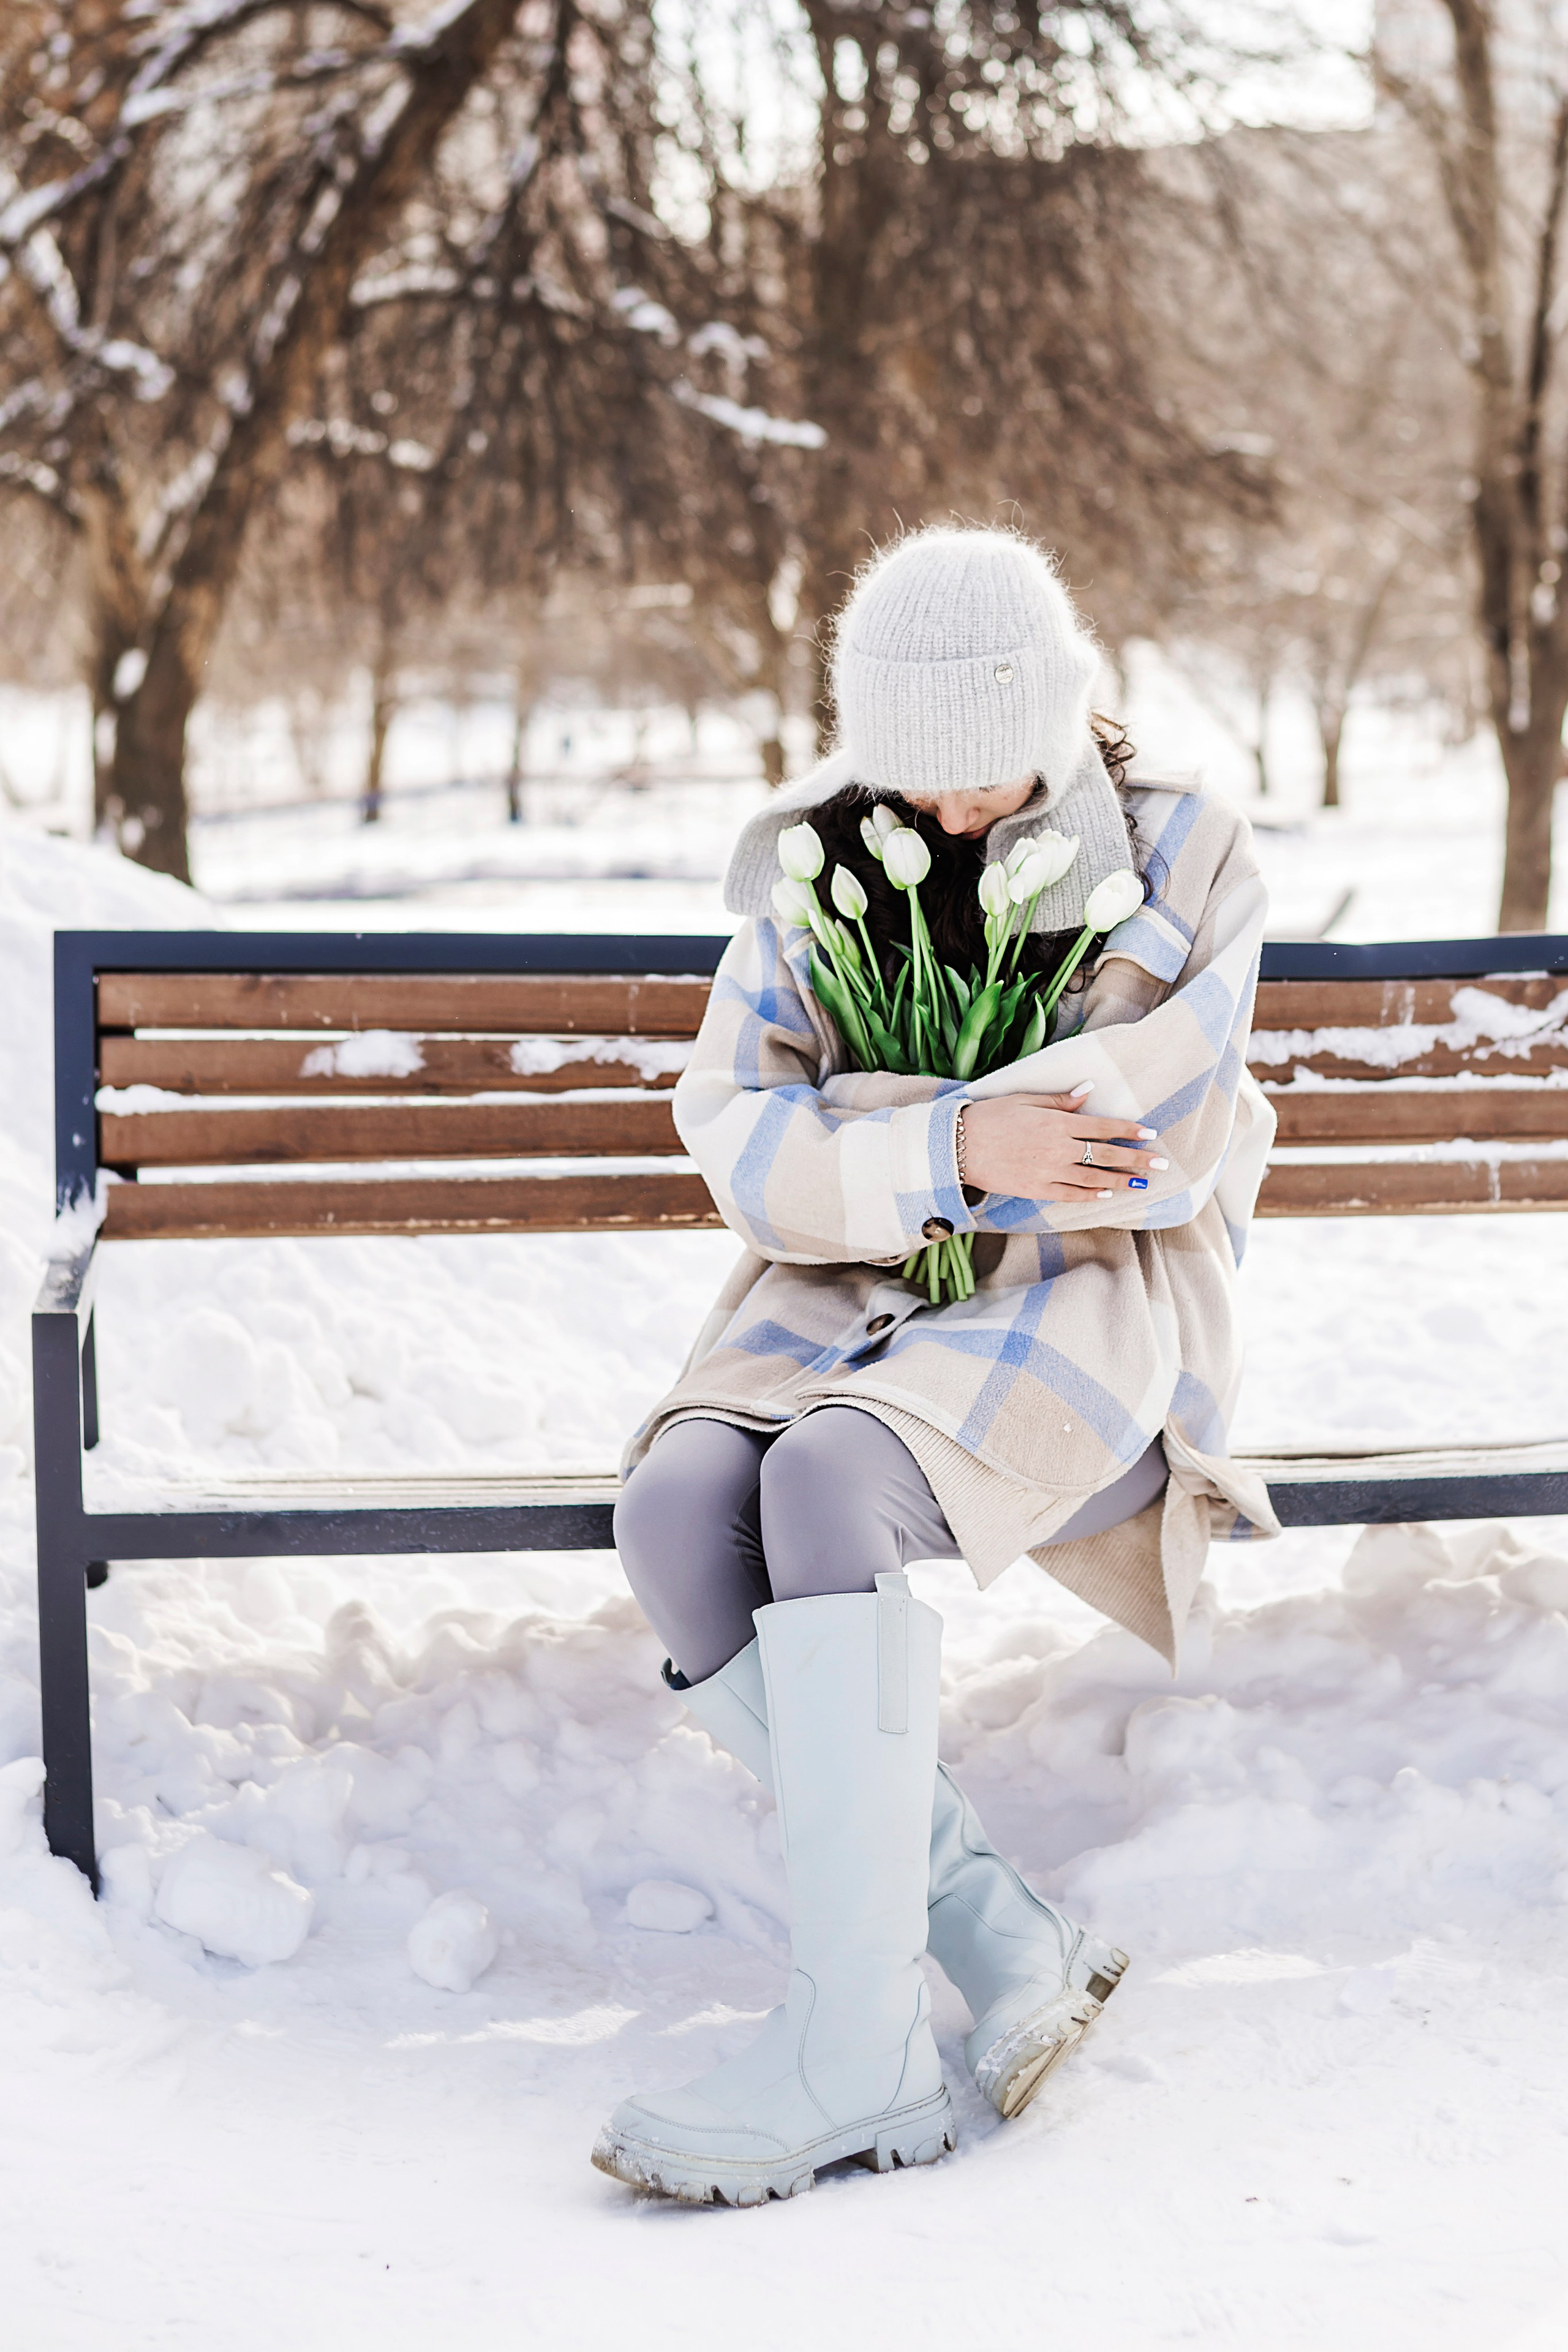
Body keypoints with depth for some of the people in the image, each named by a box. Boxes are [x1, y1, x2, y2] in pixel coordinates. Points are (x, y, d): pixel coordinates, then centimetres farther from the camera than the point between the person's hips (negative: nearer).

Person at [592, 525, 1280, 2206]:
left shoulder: (1183, 862, 1)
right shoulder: (818, 869, 9)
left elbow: (1145, 1152, -11)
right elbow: (739, 1149, -2)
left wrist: (842, 1121, -10)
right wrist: (956, 1148, -21)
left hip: (1087, 1310, -4)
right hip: (853, 1298, 4)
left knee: (827, 1480, -35)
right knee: (675, 1511, -28)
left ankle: (852, 2045, -31)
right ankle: (1006, 1949, -21)